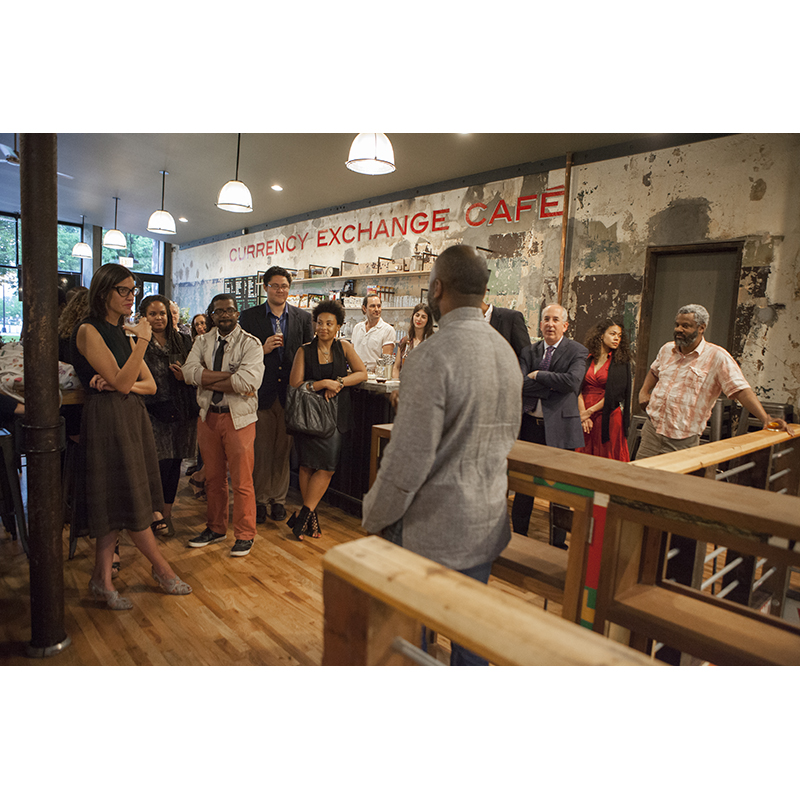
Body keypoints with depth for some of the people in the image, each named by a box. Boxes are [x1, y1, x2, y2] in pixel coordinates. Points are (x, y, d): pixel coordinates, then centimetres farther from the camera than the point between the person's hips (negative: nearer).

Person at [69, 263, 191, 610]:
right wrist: (143, 341, -19)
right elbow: (121, 382, -16)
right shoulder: (89, 331, -8)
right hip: (107, 420, -8)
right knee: (130, 502, 1)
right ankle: (163, 570, 15)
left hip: (132, 418, 8)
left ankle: (102, 580, 19)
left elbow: (150, 384, 10)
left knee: (119, 503, 9)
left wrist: (119, 383, -9)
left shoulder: (125, 333, 15)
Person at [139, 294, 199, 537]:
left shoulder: (183, 341, 9)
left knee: (175, 463, 9)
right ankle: (154, 511, 16)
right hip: (154, 413, -4)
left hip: (182, 411, 4)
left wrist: (186, 376, -8)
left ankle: (166, 513, 25)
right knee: (162, 463, -7)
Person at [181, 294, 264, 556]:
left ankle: (244, 535, 15)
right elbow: (189, 372, -8)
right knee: (213, 477, 15)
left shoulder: (250, 343, -6)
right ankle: (216, 528, 31)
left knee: (241, 480, -1)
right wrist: (230, 375, -16)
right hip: (208, 416, 5)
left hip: (239, 418, -4)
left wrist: (207, 379, -12)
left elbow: (248, 381, -22)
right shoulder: (202, 342, 9)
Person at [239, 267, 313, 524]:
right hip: (261, 393, -1)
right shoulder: (249, 316, 4)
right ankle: (260, 499, 20)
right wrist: (262, 350, -14)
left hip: (290, 393, 1)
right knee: (261, 450, 5)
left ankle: (278, 499, 22)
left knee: (283, 449, 9)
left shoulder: (303, 317, 8)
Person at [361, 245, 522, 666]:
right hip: (487, 522, 8)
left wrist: (374, 517, -7)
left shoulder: (433, 356, -22)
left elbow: (408, 459, -22)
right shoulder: (506, 351, 4)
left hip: (434, 528, -7)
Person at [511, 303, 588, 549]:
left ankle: (558, 542, 23)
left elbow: (572, 382, -19)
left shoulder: (577, 352, -1)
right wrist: (552, 385, -13)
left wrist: (537, 375, -12)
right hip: (529, 425, 3)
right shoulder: (529, 352, 8)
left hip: (559, 427, -3)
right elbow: (520, 384, -7)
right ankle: (519, 535, 28)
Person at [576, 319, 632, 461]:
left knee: (608, 458, 1)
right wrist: (582, 414, -10)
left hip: (609, 417, -1)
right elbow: (578, 388, 1)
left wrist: (590, 411, -9)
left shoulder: (621, 363, 3)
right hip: (585, 418, 2)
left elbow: (614, 394, -5)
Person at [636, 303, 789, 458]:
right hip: (651, 429, 4)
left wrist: (766, 419, -21)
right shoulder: (667, 349, 9)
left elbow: (741, 390, -12)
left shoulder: (717, 357, -7)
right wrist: (644, 391, 13)